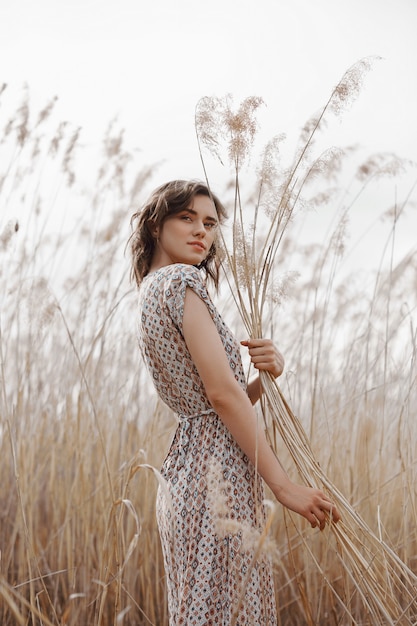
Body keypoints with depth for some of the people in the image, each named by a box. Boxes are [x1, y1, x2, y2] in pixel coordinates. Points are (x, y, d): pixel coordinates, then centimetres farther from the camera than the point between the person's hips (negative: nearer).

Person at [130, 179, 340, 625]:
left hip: (183, 475, 10)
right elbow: (222, 393, -17)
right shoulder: (182, 280, -10)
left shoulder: (150, 292, 18)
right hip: (217, 476, -10)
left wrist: (264, 377, -3)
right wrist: (283, 485, -16)